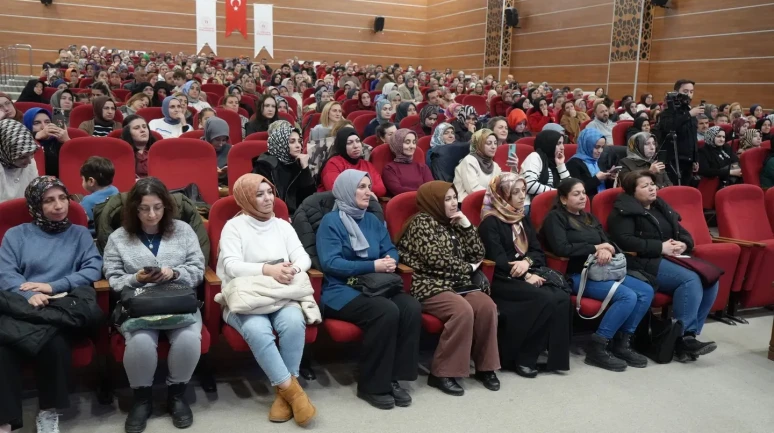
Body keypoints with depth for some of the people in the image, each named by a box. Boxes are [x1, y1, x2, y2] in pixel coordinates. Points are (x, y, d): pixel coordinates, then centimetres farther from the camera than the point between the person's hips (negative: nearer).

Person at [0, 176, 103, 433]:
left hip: (65, 305, -1)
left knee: (53, 343, -35)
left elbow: (94, 270, 4)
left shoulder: (80, 233, 18)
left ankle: (49, 412, -16)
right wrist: (29, 294, -17)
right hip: (23, 306, 1)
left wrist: (53, 286, -8)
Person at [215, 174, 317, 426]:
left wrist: (293, 269, -17)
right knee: (258, 330, -35)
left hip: (283, 296, 3)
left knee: (294, 322, -31)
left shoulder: (283, 225, 17)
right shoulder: (234, 226, 4)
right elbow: (232, 266, -10)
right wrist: (268, 269, -24)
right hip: (246, 297, -3)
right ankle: (291, 388, -22)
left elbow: (303, 257, 7)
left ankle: (284, 391, -17)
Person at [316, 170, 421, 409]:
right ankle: (372, 385, -17)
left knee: (412, 307, -22)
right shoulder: (331, 221, -4)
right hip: (341, 290, -6)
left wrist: (390, 261, -9)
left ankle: (394, 378, -12)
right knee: (387, 311, -32)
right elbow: (330, 263, -14)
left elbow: (390, 250, 16)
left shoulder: (373, 220, 17)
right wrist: (373, 266, -18)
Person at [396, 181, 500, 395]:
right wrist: (468, 268, -4)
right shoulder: (422, 222, -4)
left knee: (487, 306, -21)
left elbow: (477, 254, 15)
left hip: (457, 284, 7)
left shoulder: (453, 224, 18)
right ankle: (442, 373, -22)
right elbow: (436, 259, -17)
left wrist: (467, 226, 4)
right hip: (430, 286, -7)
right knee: (463, 311, -32)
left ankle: (485, 366, -7)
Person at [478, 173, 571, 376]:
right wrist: (526, 276, -18)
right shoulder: (490, 223, -7)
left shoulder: (523, 219, 17)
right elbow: (498, 260, -15)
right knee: (547, 300, -27)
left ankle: (555, 356, -11)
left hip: (527, 276, 7)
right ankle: (522, 358, -14)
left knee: (562, 298, -20)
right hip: (502, 281, -7)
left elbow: (539, 252, 10)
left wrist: (527, 262, -12)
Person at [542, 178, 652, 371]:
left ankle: (622, 342, -2)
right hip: (576, 275, -8)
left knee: (646, 291, -11)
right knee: (628, 296, -25)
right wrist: (595, 248, -9)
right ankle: (597, 348, -16)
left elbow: (609, 244, 13)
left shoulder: (589, 218, 23)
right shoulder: (555, 217, -1)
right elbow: (561, 248, -17)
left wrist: (606, 251, -13)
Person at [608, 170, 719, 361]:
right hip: (643, 262, -8)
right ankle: (685, 338, -24)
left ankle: (689, 335, -15)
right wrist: (660, 247, -16)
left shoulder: (661, 207, 23)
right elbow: (624, 241, -15)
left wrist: (683, 244, -3)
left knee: (711, 280, -16)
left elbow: (684, 233, 23)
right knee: (690, 279, -29)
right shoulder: (624, 210, -1)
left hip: (671, 259, 8)